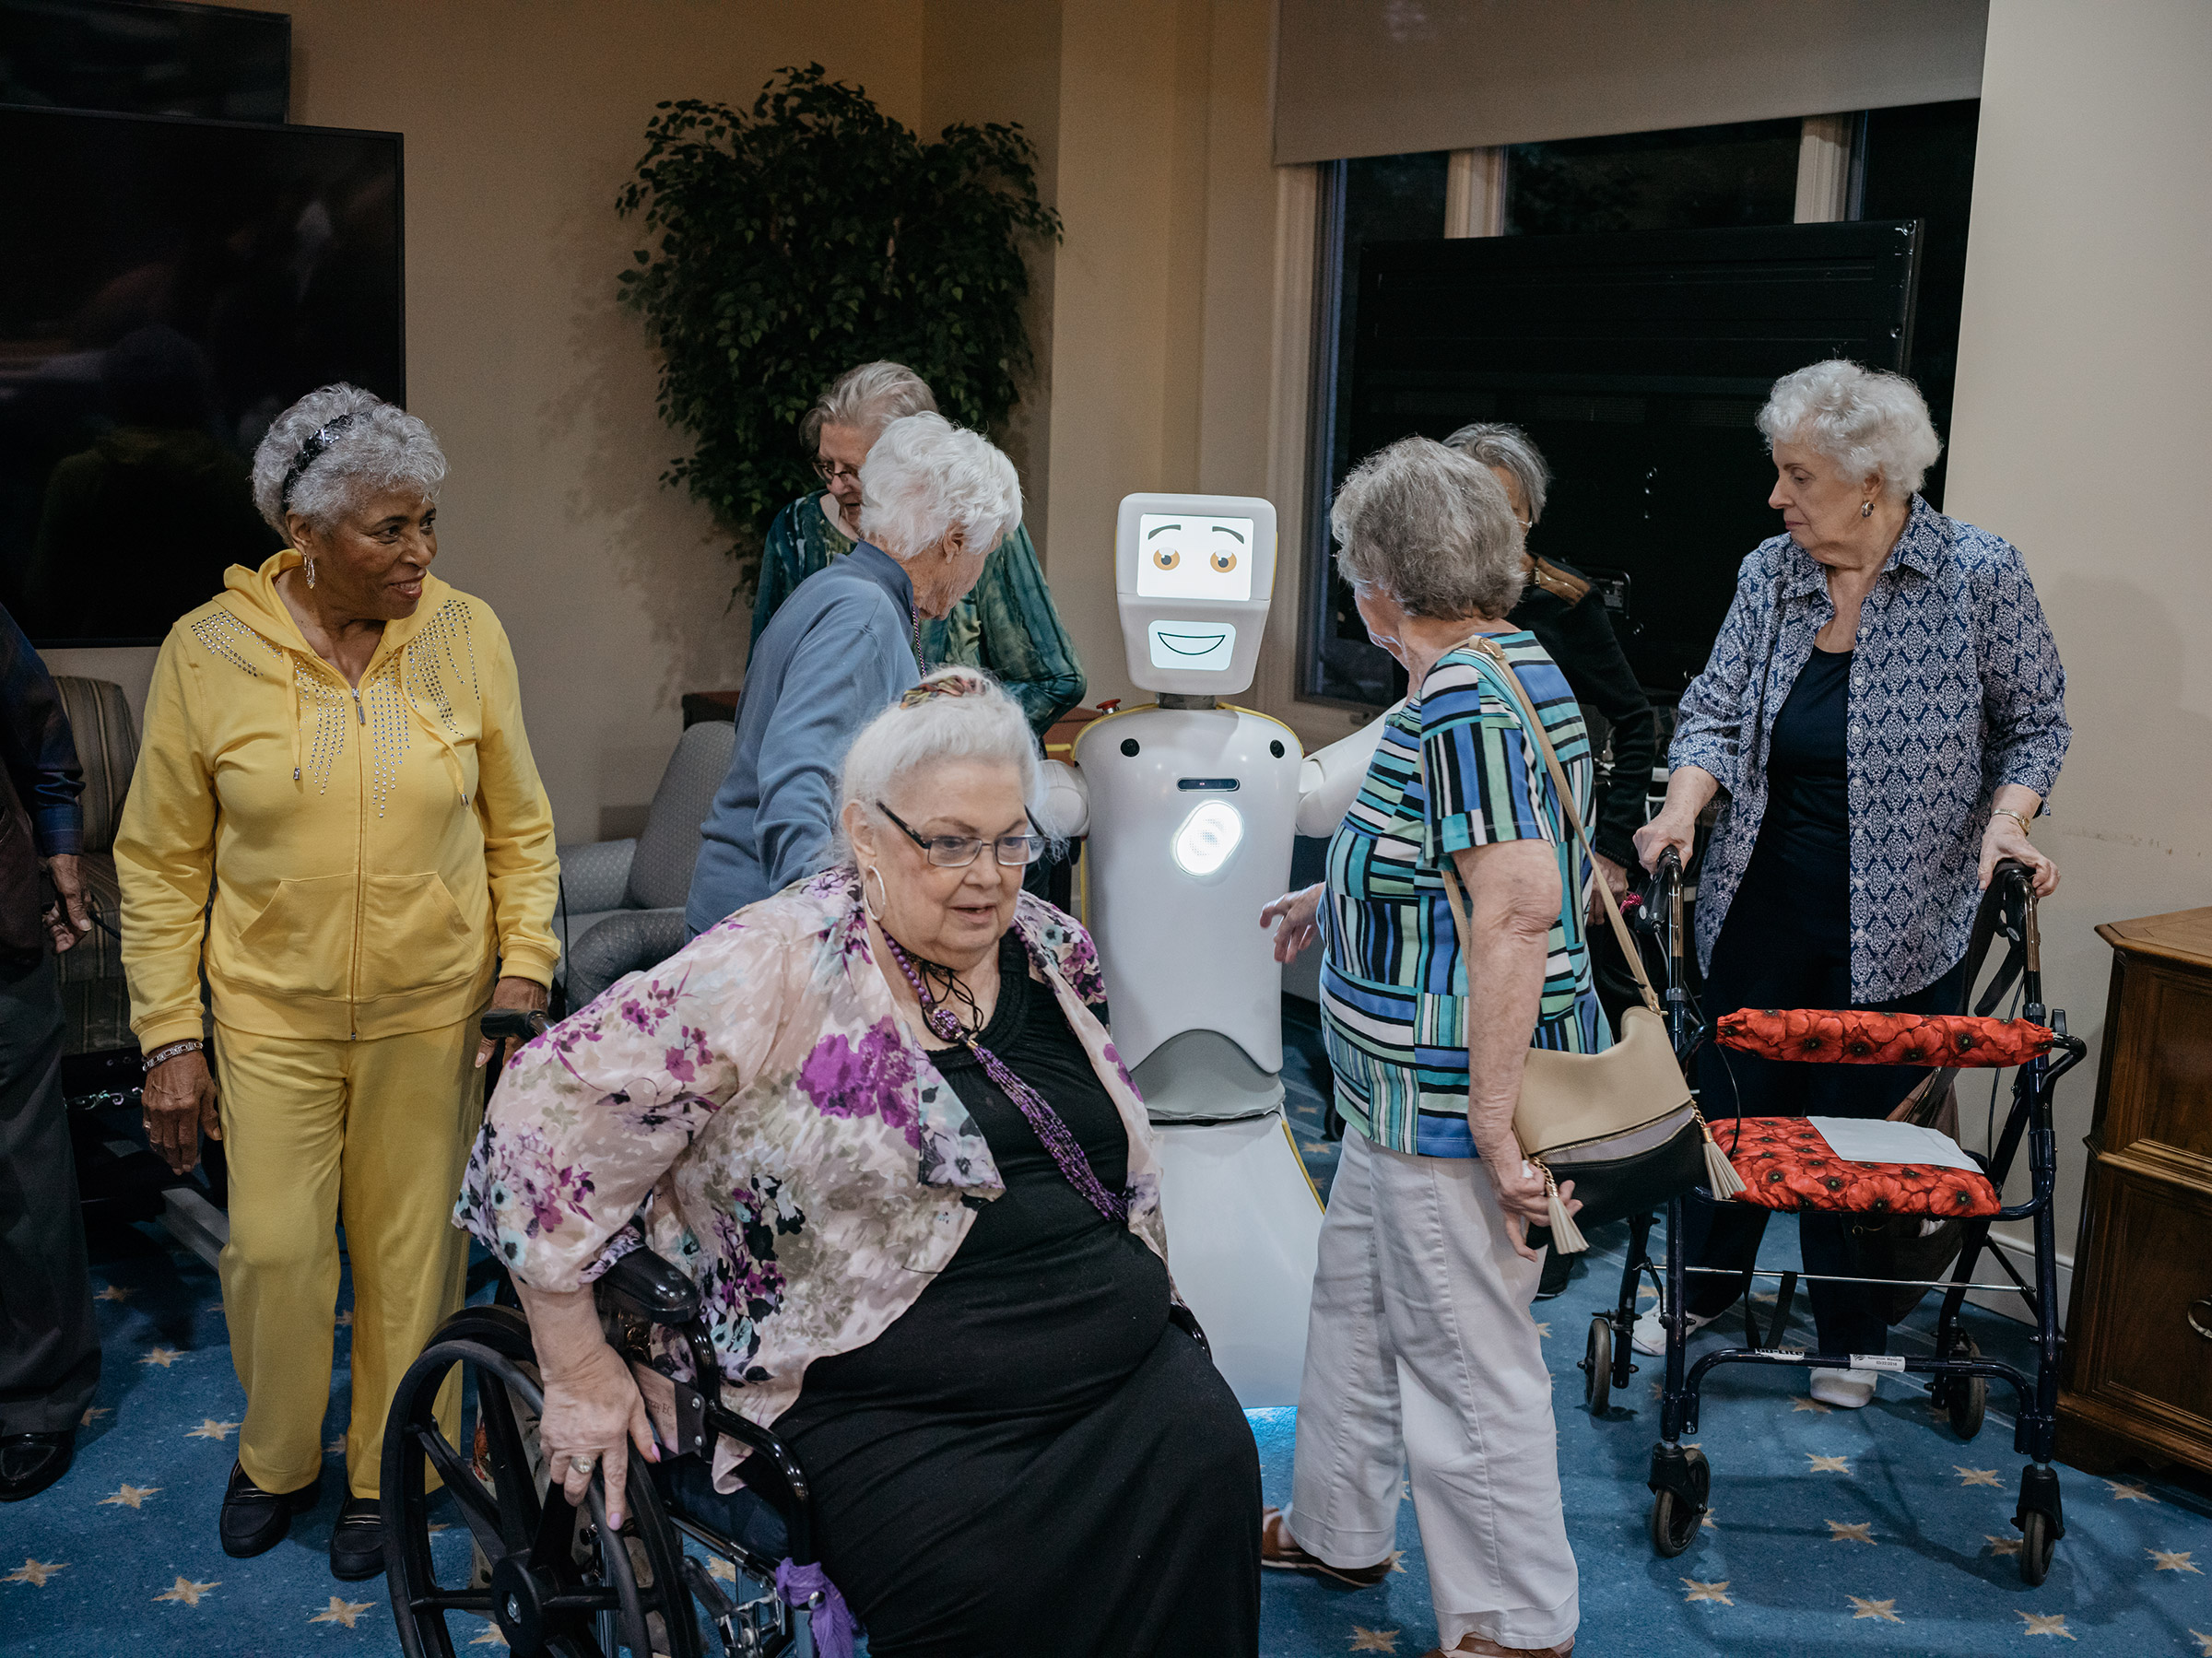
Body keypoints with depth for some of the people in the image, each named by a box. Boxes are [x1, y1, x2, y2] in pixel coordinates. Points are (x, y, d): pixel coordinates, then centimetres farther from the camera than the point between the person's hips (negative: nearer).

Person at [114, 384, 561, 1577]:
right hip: (272, 1010, 0)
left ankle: (386, 1472, 33)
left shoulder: (467, 635, -5)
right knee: (272, 1248, 5)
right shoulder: (207, 651, -8)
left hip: (433, 1010, 1)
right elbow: (161, 864, -2)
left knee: (411, 1250, 10)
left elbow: (520, 827, 4)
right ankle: (277, 1460, 34)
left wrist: (524, 968, -4)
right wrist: (169, 1037, -3)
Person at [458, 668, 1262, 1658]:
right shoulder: (781, 971, -12)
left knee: (1206, 1458, -20)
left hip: (1127, 1365, 6)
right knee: (995, 1574, -29)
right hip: (897, 1417, -6)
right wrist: (579, 1377, -9)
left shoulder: (1051, 950, 10)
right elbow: (555, 1108, -13)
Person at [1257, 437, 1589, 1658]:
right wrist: (1339, 899, 34)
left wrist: (1494, 1120, -29)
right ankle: (1335, 1530, 42)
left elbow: (1519, 906, -29)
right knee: (1356, 1304, 24)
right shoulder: (1512, 668, 11)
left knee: (1466, 1361, 2)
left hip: (1449, 1099, -11)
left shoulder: (1462, 703, -22)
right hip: (1409, 1093, 11)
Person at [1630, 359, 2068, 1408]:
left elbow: (2032, 724, 1)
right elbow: (1715, 711, 1)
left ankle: (1852, 1338, 28)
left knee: (1865, 1126, 8)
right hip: (1765, 907, 3)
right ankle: (1705, 1286, 35)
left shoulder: (1979, 575, -8)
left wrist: (2006, 822, -14)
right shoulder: (1769, 573, 1)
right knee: (1737, 1102, 13)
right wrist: (1684, 807, -16)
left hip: (1898, 924, -3)